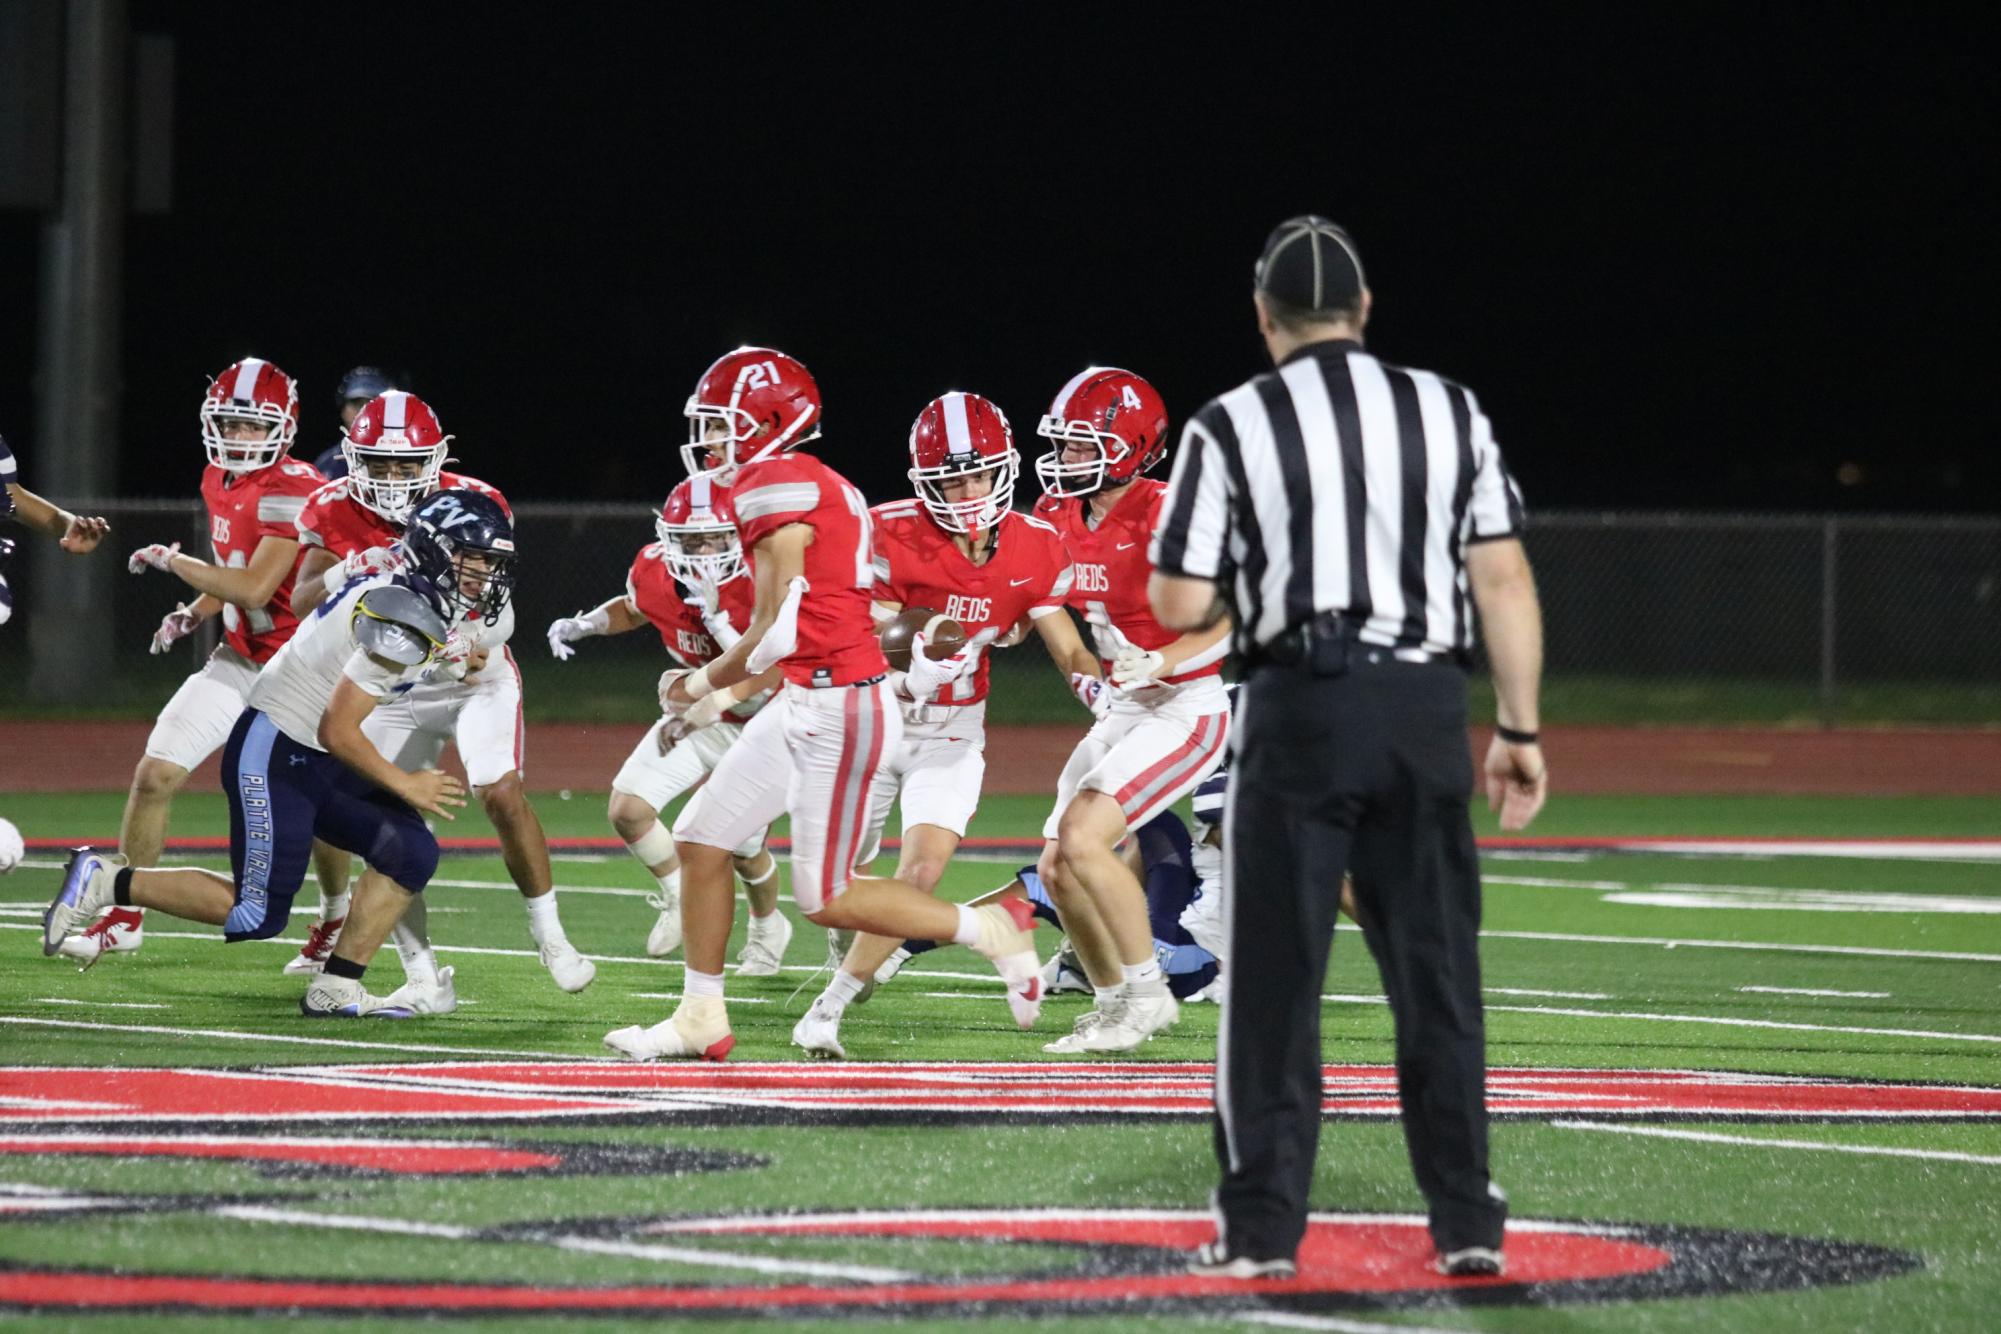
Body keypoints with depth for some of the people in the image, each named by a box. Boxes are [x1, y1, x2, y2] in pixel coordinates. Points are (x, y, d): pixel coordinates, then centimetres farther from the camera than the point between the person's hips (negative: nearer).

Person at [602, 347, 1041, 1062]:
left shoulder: (777, 490, -16)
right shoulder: (819, 489, 14)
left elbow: (776, 632, -18)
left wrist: (704, 683, -3)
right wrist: (723, 695, 20)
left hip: (838, 709, -10)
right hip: (810, 702, 10)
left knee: (826, 898, -3)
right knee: (701, 838, 12)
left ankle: (991, 930, 7)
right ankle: (700, 1018, 19)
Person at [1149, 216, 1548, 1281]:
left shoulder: (1230, 429, -3)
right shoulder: (1450, 414, 6)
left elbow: (1178, 608, -4)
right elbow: (1504, 581, 2)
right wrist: (1518, 730, 7)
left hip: (1301, 705, -3)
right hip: (1426, 707, 3)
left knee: (1275, 979, 3)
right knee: (1436, 972, 8)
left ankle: (1262, 1224, 2)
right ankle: (1465, 1221, 7)